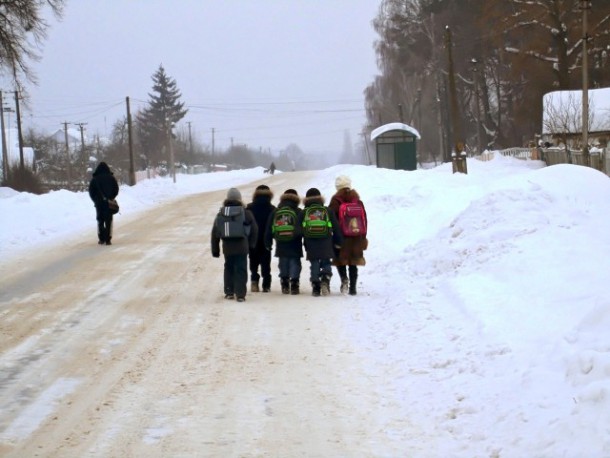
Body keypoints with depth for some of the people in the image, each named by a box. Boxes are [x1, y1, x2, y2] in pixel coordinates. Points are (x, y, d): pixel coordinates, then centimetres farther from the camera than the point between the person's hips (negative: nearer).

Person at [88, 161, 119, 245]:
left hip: (99, 203, 0)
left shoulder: (94, 179, -2)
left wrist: (95, 200, 11)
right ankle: (108, 239, -4)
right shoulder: (111, 178, -1)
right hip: (109, 203, 0)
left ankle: (101, 239, 7)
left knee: (100, 220, 12)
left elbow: (91, 191, -1)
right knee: (108, 221, 3)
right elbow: (116, 189, 2)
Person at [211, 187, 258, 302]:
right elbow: (254, 230, 1)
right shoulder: (246, 213, -2)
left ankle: (229, 292, 20)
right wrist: (251, 244, 12)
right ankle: (240, 294, -6)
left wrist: (215, 249, 14)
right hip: (242, 247, -2)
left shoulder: (221, 214, 5)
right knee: (241, 270, 0)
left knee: (228, 268, 17)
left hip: (227, 247, 2)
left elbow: (214, 233, 7)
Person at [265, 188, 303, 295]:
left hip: (281, 246, 2)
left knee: (283, 266, 11)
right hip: (295, 246, -2)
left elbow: (269, 229, 7)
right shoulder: (300, 213, -3)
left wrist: (268, 243, 14)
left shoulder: (275, 212, 5)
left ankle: (285, 286, 9)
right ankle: (294, 285, -5)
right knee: (295, 264, 2)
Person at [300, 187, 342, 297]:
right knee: (326, 264, 9)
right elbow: (336, 228, 6)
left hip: (311, 246, 0)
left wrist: (305, 244, 15)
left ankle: (315, 287, 1)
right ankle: (325, 279, -18)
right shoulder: (328, 211, 6)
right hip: (326, 246, 0)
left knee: (314, 265, 6)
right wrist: (338, 242, 14)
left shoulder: (304, 213, 6)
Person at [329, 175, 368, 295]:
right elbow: (364, 220, 9)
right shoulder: (358, 201, 6)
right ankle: (353, 287, 6)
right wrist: (363, 238, 16)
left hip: (341, 236, -3)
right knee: (353, 264, 9)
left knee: (340, 260, 10)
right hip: (356, 237, 3)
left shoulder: (335, 202, -6)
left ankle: (344, 278, -16)